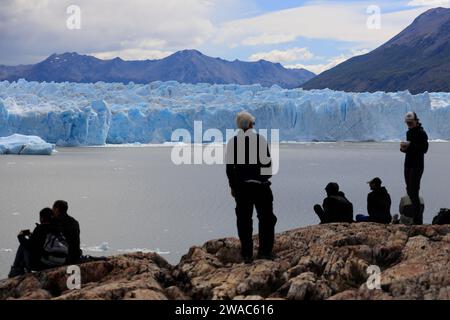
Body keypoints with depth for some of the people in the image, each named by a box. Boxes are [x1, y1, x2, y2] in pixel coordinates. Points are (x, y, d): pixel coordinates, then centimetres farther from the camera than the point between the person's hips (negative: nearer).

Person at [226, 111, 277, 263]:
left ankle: (247, 254, 5)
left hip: (241, 186, 2)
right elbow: (267, 163, -3)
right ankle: (264, 251, 2)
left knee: (244, 221, 6)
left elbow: (229, 167, 2)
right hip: (260, 185, -2)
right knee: (266, 218, 7)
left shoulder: (233, 142, -1)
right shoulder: (260, 139, -6)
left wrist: (233, 186, 12)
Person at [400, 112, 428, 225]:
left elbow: (424, 149, -18)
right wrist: (403, 148, 2)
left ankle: (417, 220, -8)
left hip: (417, 166, -9)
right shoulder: (409, 132, 16)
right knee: (410, 191, 10)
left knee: (414, 192, -11)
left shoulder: (421, 133, -10)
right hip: (408, 165, 9)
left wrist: (410, 145, -23)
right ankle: (419, 215, 21)